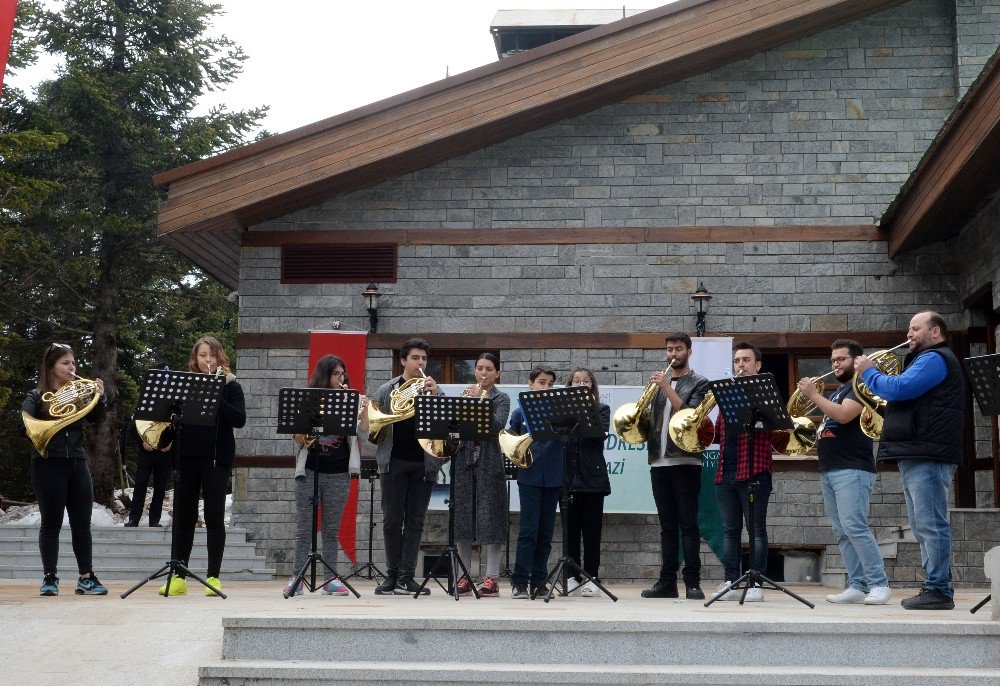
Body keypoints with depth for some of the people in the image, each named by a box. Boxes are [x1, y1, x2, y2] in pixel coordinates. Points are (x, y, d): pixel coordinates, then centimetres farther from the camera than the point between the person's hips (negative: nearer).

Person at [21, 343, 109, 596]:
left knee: (82, 523, 4)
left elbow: (96, 418, 0)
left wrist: (99, 397, -16)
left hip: (77, 463, 3)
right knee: (51, 523, 1)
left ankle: (86, 578, 10)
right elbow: (25, 421, -16)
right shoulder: (36, 396, 1)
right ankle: (50, 578, 9)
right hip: (48, 464, -3)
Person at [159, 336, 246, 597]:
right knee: (184, 516, 6)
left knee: (214, 517, -2)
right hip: (186, 458, 3)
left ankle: (213, 576, 4)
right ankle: (179, 577, 12)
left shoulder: (230, 386, 3)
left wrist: (216, 398, -20)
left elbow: (240, 419, -10)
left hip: (216, 459, -3)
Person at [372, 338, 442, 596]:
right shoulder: (387, 390, 9)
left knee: (415, 521, 2)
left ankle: (406, 577, 5)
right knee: (392, 521, 2)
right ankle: (392, 575, 12)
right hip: (394, 461, 0)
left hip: (424, 463, 1)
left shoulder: (433, 390, 9)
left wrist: (434, 395, -15)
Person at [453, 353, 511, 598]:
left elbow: (497, 425, -14)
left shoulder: (501, 399, 5)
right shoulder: (465, 395, 13)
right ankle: (464, 576, 13)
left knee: (489, 519, -4)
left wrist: (480, 400, -15)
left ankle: (491, 578, 0)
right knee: (463, 519, 5)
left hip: (488, 462, -3)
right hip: (464, 460, 3)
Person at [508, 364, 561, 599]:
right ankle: (520, 582, -3)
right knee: (529, 529, -7)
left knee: (545, 532, 6)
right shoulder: (520, 412, 6)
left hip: (553, 477, 2)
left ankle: (539, 582, 13)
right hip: (529, 476, -2)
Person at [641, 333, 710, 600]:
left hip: (685, 461, -5)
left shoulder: (699, 383, 3)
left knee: (688, 524, -6)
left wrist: (666, 387, -15)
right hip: (659, 461, 5)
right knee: (667, 526, 7)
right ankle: (667, 581, 9)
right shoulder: (660, 381, 19)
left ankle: (692, 582, -4)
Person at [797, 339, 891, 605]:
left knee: (854, 526, -17)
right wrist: (815, 441, 13)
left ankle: (879, 584, -14)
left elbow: (843, 415, -20)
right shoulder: (836, 392, 24)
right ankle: (857, 586, 6)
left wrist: (813, 394, -12)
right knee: (842, 532, 5)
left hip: (852, 469, -9)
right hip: (828, 470, 9)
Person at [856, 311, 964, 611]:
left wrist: (868, 371, -4)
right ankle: (936, 587, 16)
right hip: (917, 456, 11)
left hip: (928, 458, -11)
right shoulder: (928, 359, 26)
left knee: (931, 525, -11)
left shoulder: (935, 359, -8)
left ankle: (938, 590, -11)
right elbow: (908, 395, 28)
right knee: (925, 527, 12)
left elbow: (898, 389, -19)